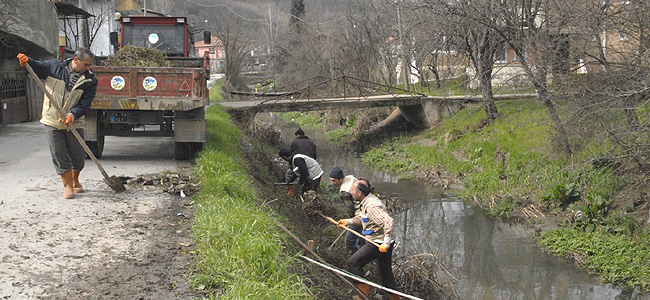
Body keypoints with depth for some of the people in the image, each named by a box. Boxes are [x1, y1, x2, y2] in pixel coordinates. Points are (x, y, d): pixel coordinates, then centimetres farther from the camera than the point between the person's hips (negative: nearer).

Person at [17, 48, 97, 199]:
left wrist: (73, 114, -24)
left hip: (74, 123, 0)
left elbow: (85, 103, -8)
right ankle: (68, 186, 9)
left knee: (78, 156, 5)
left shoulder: (90, 80, -3)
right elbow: (37, 68, 14)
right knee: (59, 155, -2)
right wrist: (27, 61, -8)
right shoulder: (55, 66, 0)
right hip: (52, 121, 0)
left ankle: (75, 181, 32)